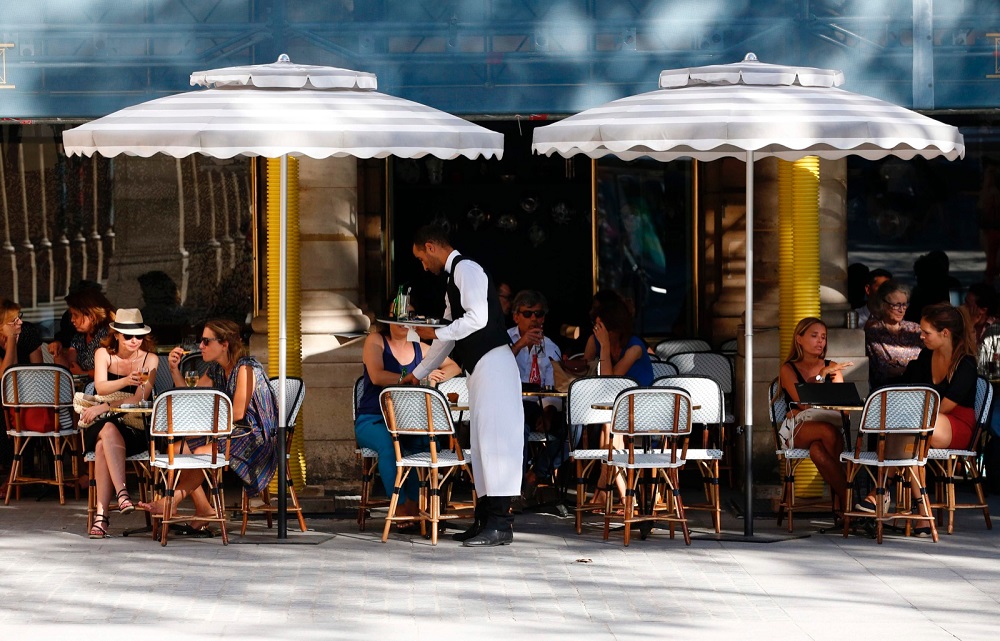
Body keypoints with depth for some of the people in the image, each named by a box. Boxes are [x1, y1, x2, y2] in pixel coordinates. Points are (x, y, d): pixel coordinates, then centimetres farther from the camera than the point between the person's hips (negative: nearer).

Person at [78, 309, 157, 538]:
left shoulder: (150, 359, 4)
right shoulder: (103, 354, 6)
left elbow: (140, 398, -7)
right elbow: (101, 387, -12)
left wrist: (105, 407, -17)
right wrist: (126, 381, -32)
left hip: (134, 425, -1)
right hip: (100, 423, 1)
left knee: (103, 446, -33)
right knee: (108, 430, -37)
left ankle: (101, 515, -39)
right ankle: (122, 494, -47)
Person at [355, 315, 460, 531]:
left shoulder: (420, 349, 14)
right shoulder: (376, 341, 2)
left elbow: (454, 367, 18)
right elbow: (377, 376, -15)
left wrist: (437, 376, -5)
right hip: (371, 421, -4)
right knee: (388, 442, -37)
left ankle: (414, 503, -24)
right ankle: (400, 507, -31)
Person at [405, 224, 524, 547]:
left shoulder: (466, 269, -7)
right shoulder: (454, 277, 24)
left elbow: (478, 317, -20)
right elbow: (449, 334, 32)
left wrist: (436, 333, -10)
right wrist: (418, 373, 37)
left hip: (493, 362, -10)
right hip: (479, 367, 10)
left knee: (494, 436, -13)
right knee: (482, 440, 8)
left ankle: (500, 523, -17)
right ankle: (485, 519, 7)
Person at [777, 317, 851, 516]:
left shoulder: (832, 367, 20)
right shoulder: (788, 369, 9)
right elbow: (803, 403, -7)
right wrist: (822, 375, -10)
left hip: (829, 423, 1)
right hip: (797, 430, -1)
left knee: (818, 451, -39)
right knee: (828, 432, -39)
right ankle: (846, 496, -38)